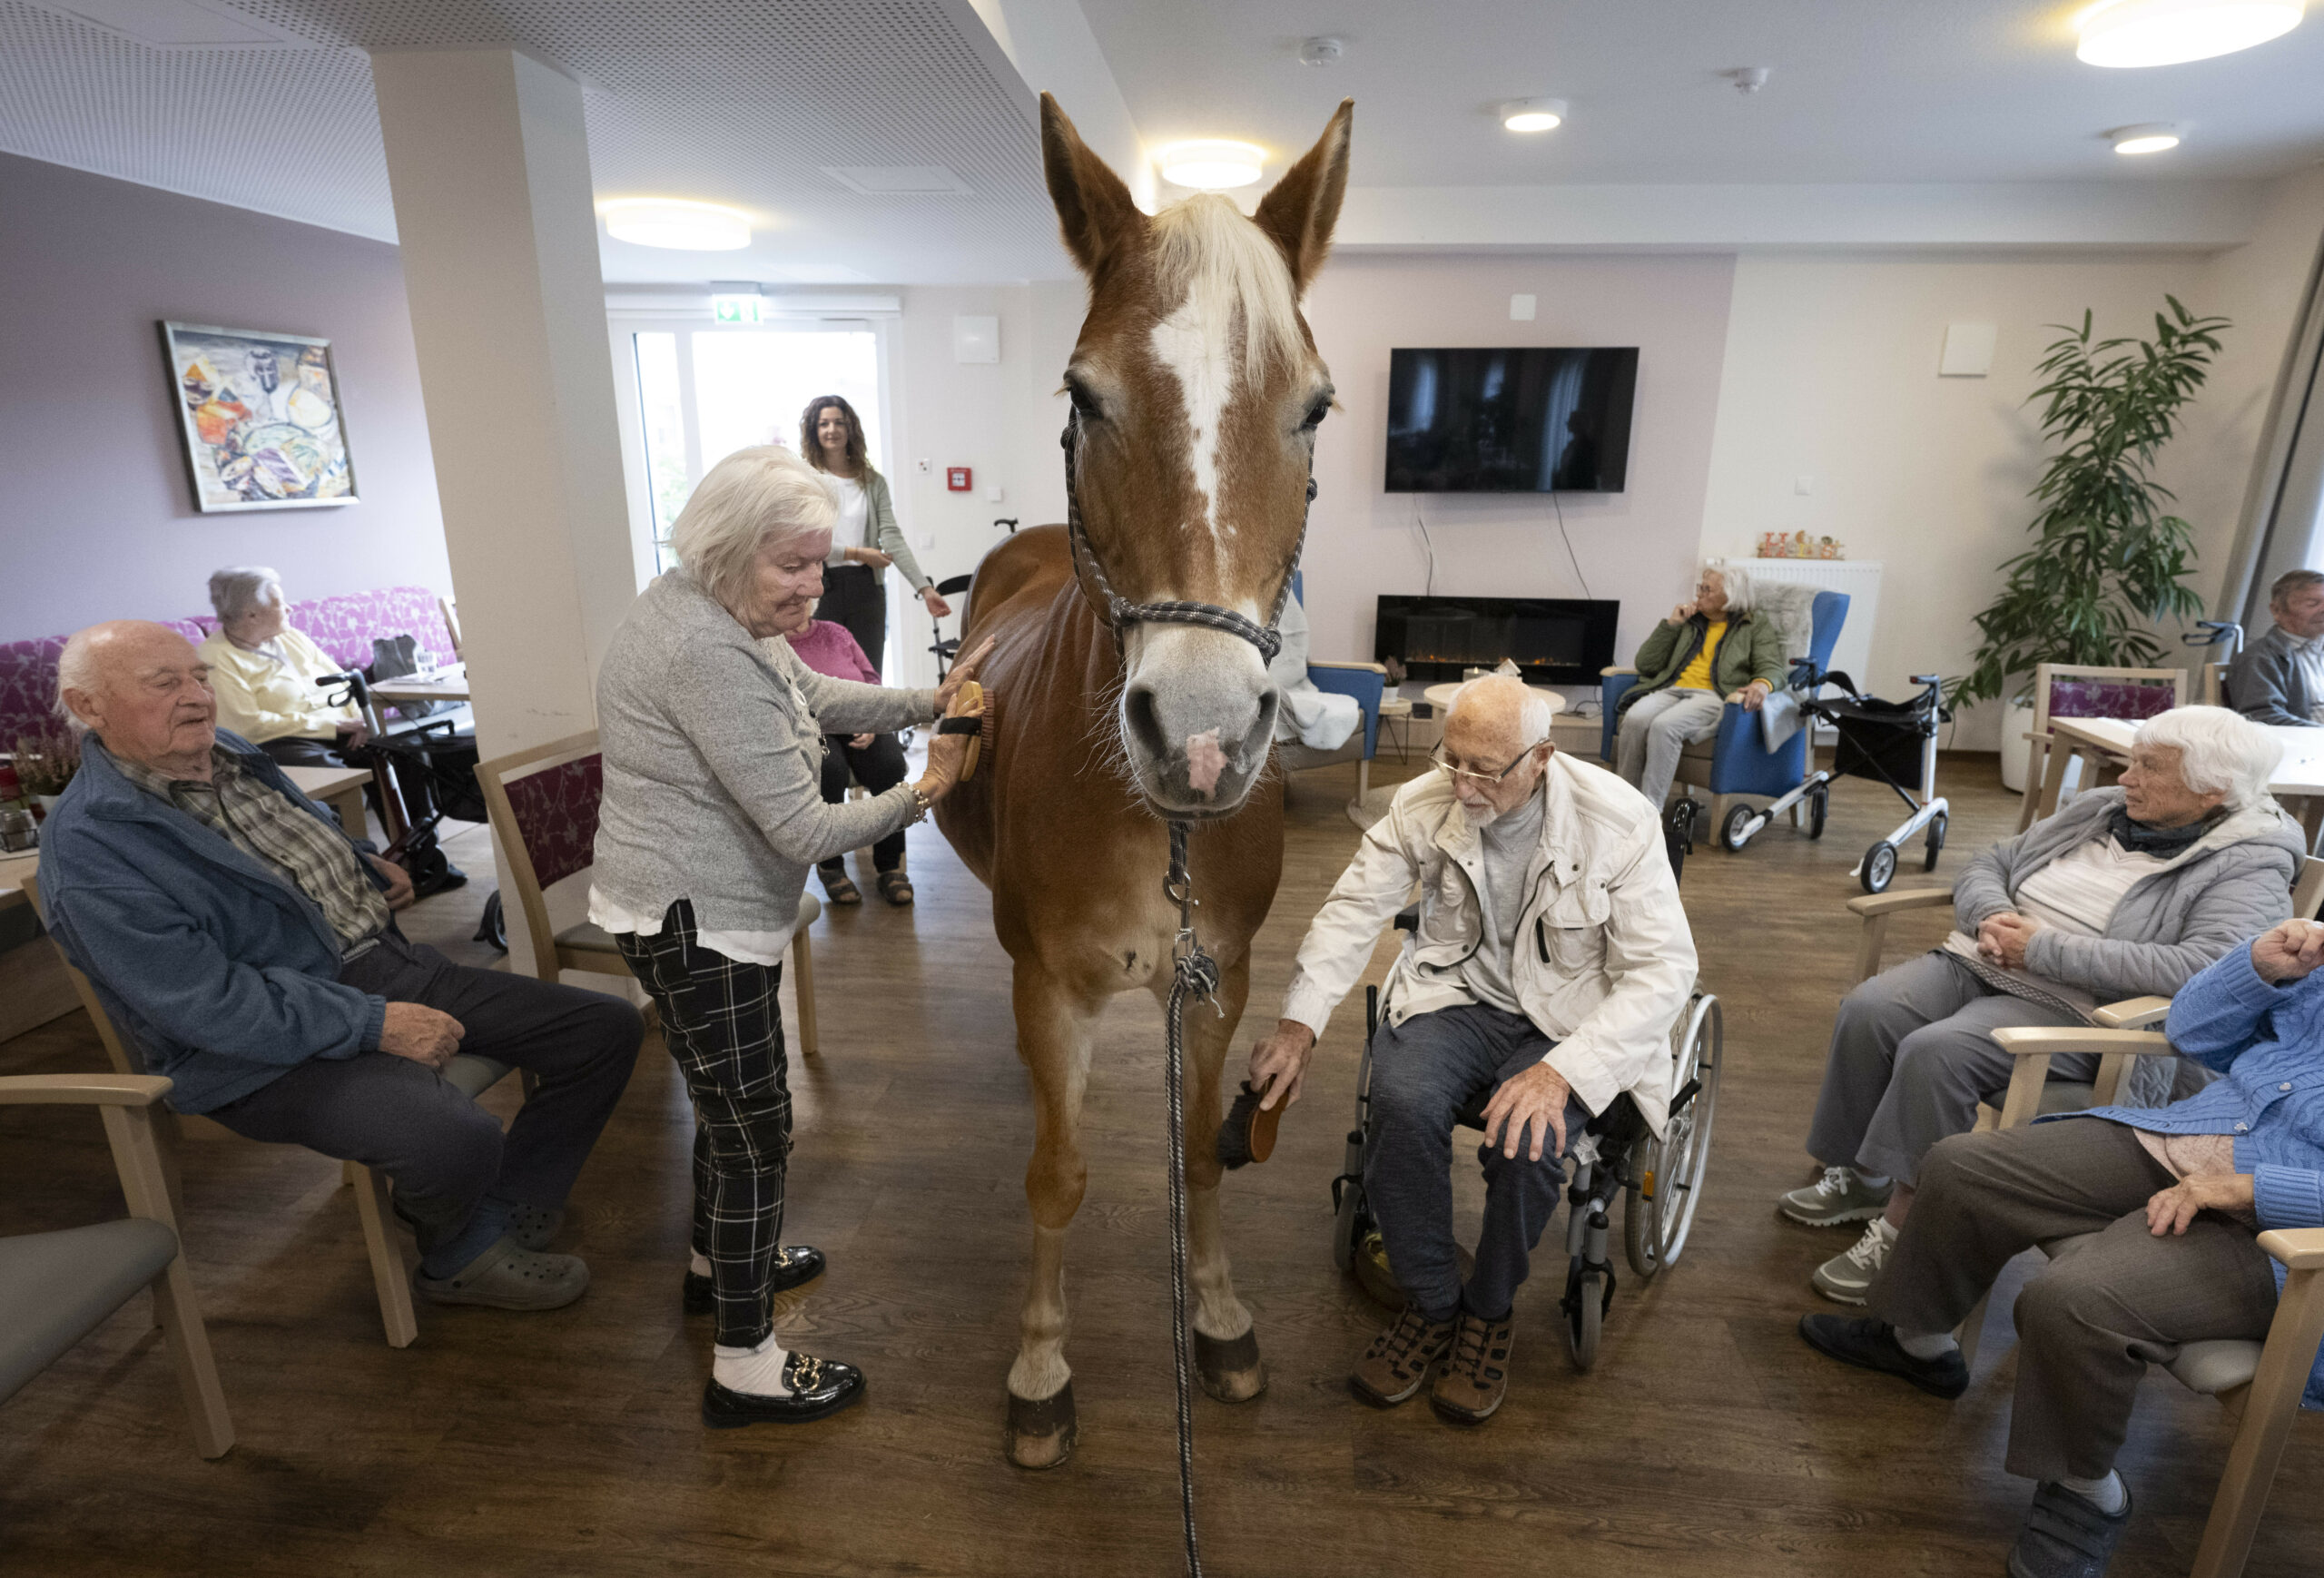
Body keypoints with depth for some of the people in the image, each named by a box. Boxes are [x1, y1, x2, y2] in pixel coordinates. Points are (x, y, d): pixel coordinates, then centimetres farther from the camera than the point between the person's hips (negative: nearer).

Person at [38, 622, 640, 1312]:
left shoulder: (229, 752, 13)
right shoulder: (89, 851, -13)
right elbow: (206, 1004, -22)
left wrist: (364, 862, 17)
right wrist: (374, 1025, -25)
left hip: (390, 965, 9)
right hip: (273, 1045, -8)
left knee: (607, 1027, -1)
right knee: (456, 1138, -36)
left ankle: (492, 1231, 7)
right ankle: (451, 1255, 2)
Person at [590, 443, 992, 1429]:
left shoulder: (721, 615, 5)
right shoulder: (707, 654, -28)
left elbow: (817, 698, 16)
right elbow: (804, 831, -27)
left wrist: (928, 701, 4)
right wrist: (923, 794, -15)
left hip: (709, 911, 11)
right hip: (693, 923, -11)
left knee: (730, 1101, 26)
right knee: (755, 1131, 2)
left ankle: (720, 1262, 49)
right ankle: (746, 1369, 20)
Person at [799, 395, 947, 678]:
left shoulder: (873, 481, 10)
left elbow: (892, 536, 1)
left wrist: (925, 588, -10)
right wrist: (857, 553, -11)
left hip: (866, 588, 3)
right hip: (821, 589, -2)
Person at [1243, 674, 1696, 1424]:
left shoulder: (1619, 821, -18)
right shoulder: (1424, 804, -10)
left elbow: (1664, 968, -17)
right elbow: (1353, 908, -2)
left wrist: (1563, 1070, -30)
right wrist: (1298, 1023, -12)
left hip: (1573, 1017, -2)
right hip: (1458, 993, 2)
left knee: (1526, 1137, -30)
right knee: (1402, 1100, -28)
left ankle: (1490, 1312, 4)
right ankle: (1431, 1304, -1)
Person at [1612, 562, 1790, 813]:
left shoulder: (1758, 628, 19)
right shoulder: (1689, 623, 29)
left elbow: (1773, 668, 1)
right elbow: (1646, 664, 20)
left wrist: (1762, 684, -23)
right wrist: (1671, 624, 12)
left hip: (1715, 696, -3)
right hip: (1671, 689, 4)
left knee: (1664, 725, -37)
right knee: (1635, 718, -33)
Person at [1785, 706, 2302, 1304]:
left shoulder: (2251, 867, -4)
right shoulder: (2099, 808, 15)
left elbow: (2204, 965, -22)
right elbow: (1990, 864, 18)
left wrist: (2043, 949, -21)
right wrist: (1994, 917, -5)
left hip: (2073, 1009, -6)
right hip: (1978, 962, 6)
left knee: (1934, 1052, -32)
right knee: (1866, 1011, -21)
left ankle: (1900, 1228, -15)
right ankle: (1857, 1176, -4)